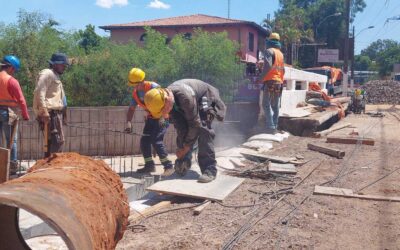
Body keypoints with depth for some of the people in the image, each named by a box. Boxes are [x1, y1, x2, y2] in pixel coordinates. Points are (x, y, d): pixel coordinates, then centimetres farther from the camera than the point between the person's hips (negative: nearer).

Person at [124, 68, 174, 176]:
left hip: (163, 117, -8)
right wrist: (129, 122, -10)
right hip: (151, 117, 8)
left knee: (156, 141, -17)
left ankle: (168, 166, -8)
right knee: (144, 141, 3)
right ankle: (149, 165, 18)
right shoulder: (135, 93, 2)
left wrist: (162, 117, -34)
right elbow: (131, 109, 5)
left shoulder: (153, 87, -21)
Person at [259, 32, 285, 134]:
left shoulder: (269, 51, -5)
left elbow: (268, 66, -18)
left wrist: (261, 78, -13)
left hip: (270, 81, -7)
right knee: (275, 106, 9)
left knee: (267, 105, -9)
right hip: (279, 82, 8)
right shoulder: (280, 53, 19)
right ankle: (275, 127, 10)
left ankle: (271, 127, -18)